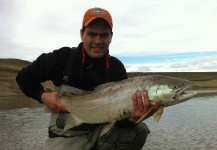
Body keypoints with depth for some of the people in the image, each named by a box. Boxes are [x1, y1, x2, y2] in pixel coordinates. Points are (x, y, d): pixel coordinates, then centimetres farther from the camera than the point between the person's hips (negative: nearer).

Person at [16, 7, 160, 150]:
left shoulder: (116, 67, -4)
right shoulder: (63, 57, -9)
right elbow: (24, 77, 4)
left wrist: (131, 118, -35)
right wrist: (43, 96, -15)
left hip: (101, 130, 3)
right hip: (67, 135, -3)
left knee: (139, 130, -18)